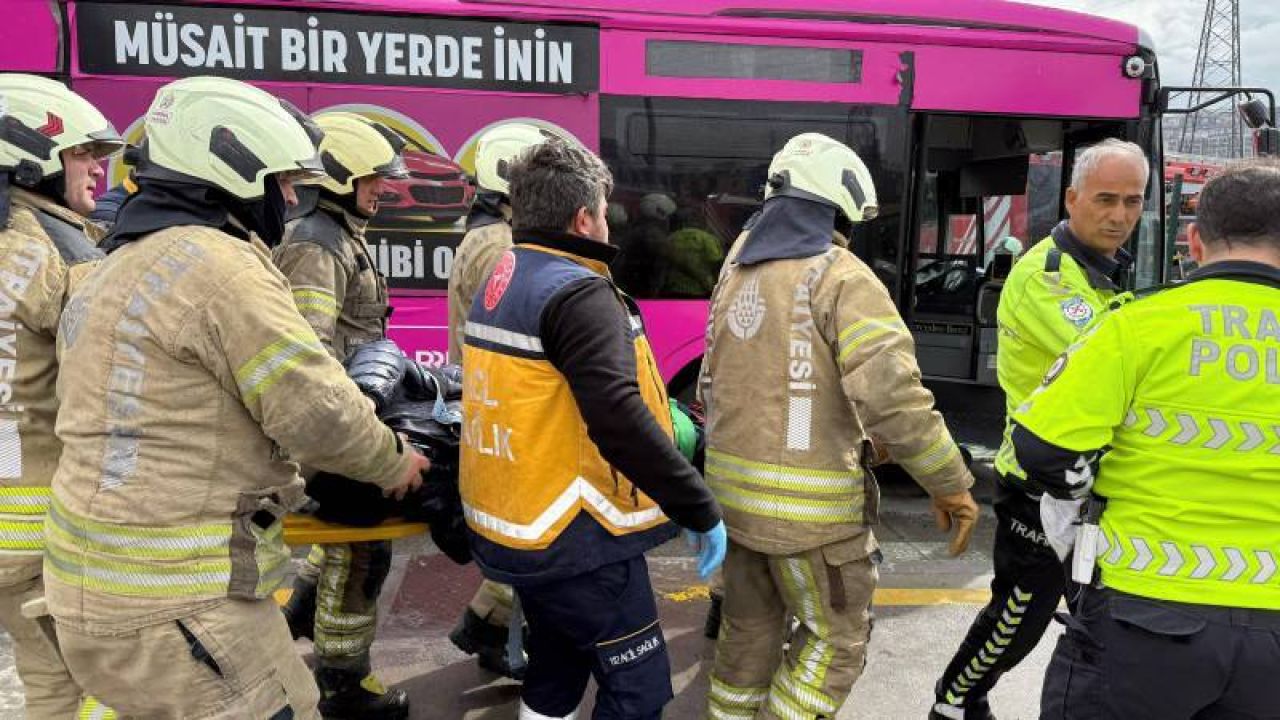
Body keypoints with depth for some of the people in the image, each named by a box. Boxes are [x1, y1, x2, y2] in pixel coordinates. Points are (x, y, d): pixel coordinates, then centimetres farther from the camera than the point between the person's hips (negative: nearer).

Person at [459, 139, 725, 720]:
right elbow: (619, 421, -31)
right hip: (572, 539, -9)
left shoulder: (499, 283, 9)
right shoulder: (577, 292, -20)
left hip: (511, 526, 10)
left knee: (556, 667, 26)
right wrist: (699, 509, -22)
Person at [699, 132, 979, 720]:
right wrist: (951, 485, -12)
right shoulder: (841, 277, -15)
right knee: (836, 639, 13)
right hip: (807, 500, -7)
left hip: (732, 486, 7)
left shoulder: (737, 269, 8)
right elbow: (892, 395, -23)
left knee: (749, 626, 22)